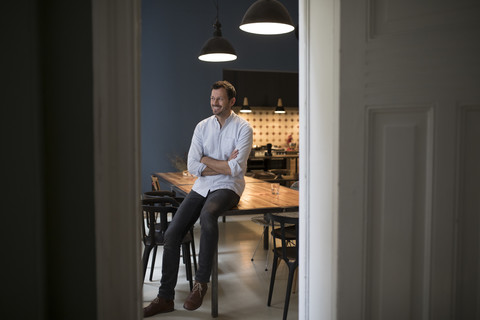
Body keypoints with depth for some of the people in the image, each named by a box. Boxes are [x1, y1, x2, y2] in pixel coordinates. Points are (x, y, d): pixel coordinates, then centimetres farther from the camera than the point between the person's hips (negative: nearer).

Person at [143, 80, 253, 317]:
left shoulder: (243, 128, -5)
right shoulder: (202, 126, 8)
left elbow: (236, 169, -16)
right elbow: (192, 167, -1)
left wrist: (206, 159, -7)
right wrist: (224, 164, -9)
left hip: (228, 187, -5)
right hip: (201, 187, 5)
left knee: (207, 214, -38)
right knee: (172, 233, -9)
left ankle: (201, 282, -24)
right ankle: (165, 298, 4)